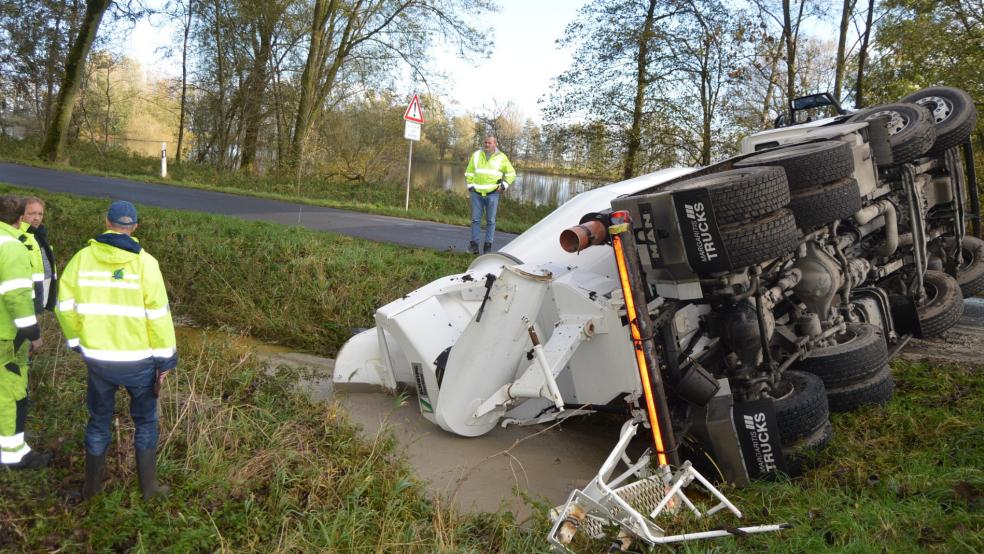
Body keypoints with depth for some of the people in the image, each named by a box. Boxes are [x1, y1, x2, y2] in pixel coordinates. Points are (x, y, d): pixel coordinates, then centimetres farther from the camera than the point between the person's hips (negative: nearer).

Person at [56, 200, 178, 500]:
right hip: (138, 358, -2)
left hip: (97, 357, 3)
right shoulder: (144, 262, -12)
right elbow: (158, 313, -13)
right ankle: (148, 486, 21)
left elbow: (65, 305, 0)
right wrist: (165, 358, -5)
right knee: (145, 421, 15)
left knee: (99, 420, 19)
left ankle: (92, 486, 30)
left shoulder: (82, 258, -3)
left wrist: (77, 341, 14)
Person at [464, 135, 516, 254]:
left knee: (490, 221, 1)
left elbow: (511, 173, 12)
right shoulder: (476, 155, 8)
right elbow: (469, 172, 16)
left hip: (492, 194, -2)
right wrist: (470, 185, 6)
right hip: (477, 193, 2)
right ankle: (474, 244, 5)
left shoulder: (501, 158, 3)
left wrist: (504, 185, 1)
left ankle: (488, 245, 6)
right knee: (475, 219, 1)